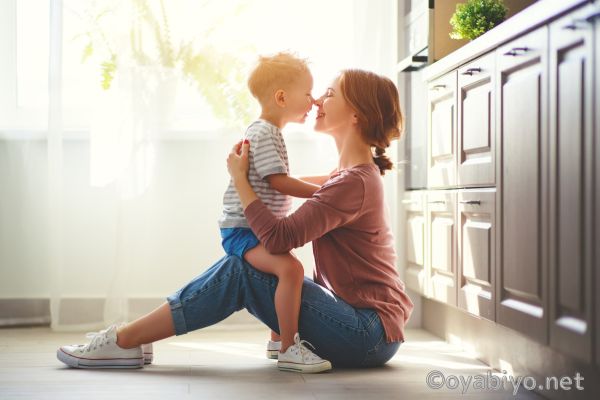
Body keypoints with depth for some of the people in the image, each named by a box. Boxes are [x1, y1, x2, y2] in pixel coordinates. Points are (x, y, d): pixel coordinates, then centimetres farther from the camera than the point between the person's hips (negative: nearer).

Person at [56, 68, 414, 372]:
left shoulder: (355, 182, -17)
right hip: (362, 323, 9)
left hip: (370, 336, -9)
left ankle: (123, 341, -7)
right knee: (240, 269, 3)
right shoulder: (356, 175, 16)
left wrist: (239, 177, -11)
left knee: (240, 271, -13)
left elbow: (278, 238, -23)